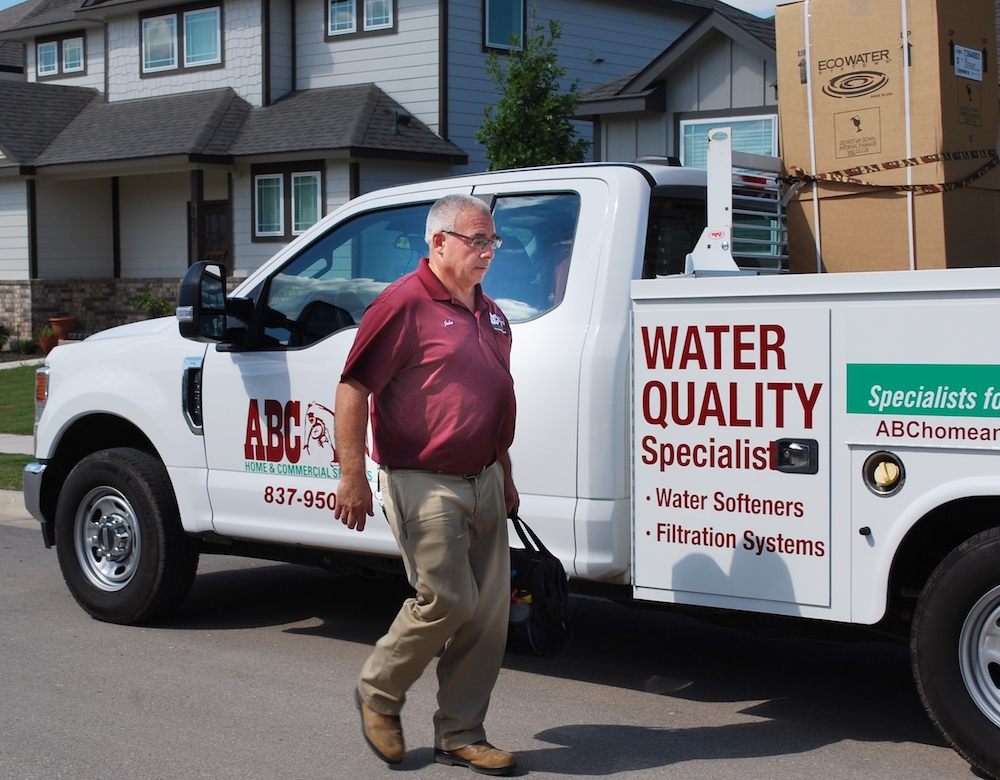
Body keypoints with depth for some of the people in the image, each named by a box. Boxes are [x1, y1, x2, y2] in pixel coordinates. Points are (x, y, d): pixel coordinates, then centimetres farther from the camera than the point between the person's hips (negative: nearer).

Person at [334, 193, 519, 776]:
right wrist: (353, 476, -19)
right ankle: (379, 694, 17)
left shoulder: (488, 312, 16)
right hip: (425, 485, -8)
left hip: (484, 482, 8)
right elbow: (353, 389, -14)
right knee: (448, 600, -9)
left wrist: (505, 475, 25)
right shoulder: (406, 303, -10)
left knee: (489, 609, 6)